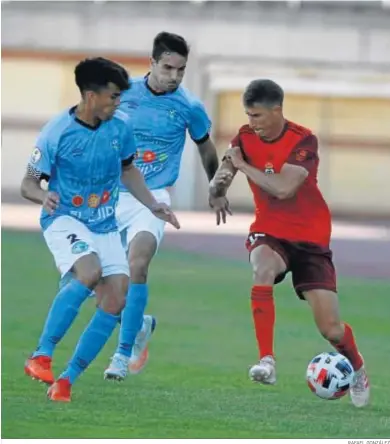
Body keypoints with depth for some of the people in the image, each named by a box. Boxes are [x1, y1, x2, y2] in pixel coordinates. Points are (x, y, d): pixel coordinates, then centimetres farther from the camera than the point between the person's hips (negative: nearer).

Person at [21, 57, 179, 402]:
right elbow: (29, 183, -10)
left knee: (117, 298, -9)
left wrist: (152, 205, 10)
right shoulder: (57, 133, -15)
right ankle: (42, 356, -25)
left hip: (105, 226, 6)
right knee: (89, 273, -33)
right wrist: (44, 196, -32)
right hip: (64, 219, -6)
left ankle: (68, 378, -2)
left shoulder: (120, 126, -1)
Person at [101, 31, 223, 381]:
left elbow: (206, 148, 14)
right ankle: (139, 325, 33)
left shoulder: (189, 107, -4)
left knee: (137, 264, -26)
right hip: (112, 195, 3)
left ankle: (124, 353, -19)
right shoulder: (124, 93, -2)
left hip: (153, 198, -3)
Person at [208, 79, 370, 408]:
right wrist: (217, 189, -31)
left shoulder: (304, 141, -18)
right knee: (263, 268, -36)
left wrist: (242, 165, -23)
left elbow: (283, 188, -31)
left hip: (310, 237, -2)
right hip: (269, 232, 2)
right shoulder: (245, 138, -4)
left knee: (330, 327, -5)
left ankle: (358, 371, 29)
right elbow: (218, 185, -7)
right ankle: (267, 361, -34)